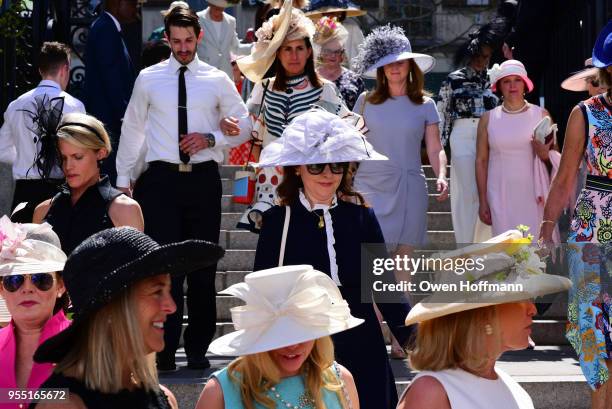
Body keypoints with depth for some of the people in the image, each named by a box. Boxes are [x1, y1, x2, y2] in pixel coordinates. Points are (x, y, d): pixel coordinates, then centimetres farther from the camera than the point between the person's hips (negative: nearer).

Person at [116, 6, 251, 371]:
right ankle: (165, 350, -3)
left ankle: (198, 348, 15)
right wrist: (124, 178, 10)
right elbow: (132, 129, 12)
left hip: (204, 178, 1)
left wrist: (210, 139, -7)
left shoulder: (218, 81, 6)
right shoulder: (149, 79, 6)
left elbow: (243, 126, 10)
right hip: (161, 178, -1)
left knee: (204, 266, 5)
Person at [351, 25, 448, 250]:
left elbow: (435, 149, 5)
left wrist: (441, 176, -12)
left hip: (408, 189, 1)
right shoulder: (366, 101, 8)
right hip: (369, 188, -1)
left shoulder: (424, 105, 8)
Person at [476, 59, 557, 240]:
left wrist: (544, 155, -13)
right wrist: (482, 201, 4)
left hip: (534, 193, 0)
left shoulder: (541, 115, 4)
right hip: (501, 196, 0)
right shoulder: (488, 118, 5)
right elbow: (481, 161, 8)